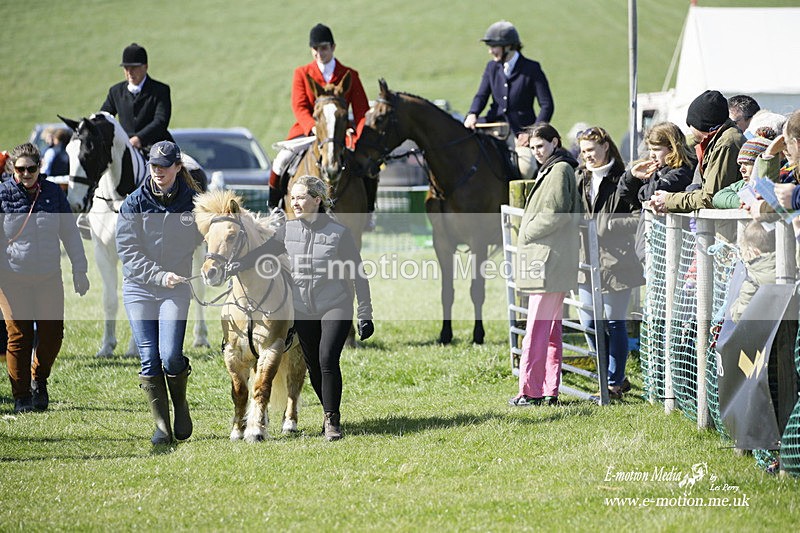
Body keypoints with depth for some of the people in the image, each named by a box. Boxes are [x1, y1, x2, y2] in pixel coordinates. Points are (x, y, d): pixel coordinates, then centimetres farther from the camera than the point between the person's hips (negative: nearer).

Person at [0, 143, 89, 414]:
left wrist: (79, 270, 11)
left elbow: (70, 233, 12)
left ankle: (39, 380, 26)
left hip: (49, 278, 3)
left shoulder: (54, 193, 5)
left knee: (53, 333, 1)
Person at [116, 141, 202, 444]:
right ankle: (161, 426, 5)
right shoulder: (135, 203, -2)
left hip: (176, 289, -1)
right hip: (139, 288, 1)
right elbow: (127, 250, -6)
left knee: (170, 356, -13)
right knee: (149, 359, -3)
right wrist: (159, 276, -17)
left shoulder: (193, 203, 1)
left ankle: (181, 405, 15)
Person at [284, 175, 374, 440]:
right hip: (302, 311, 4)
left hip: (335, 307, -4)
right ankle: (330, 413, 29)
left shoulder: (338, 233, -8)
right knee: (314, 368, 8)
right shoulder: (287, 230, 1)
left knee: (327, 359, -20)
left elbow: (357, 276, -3)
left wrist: (365, 315, -3)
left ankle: (332, 420, -8)